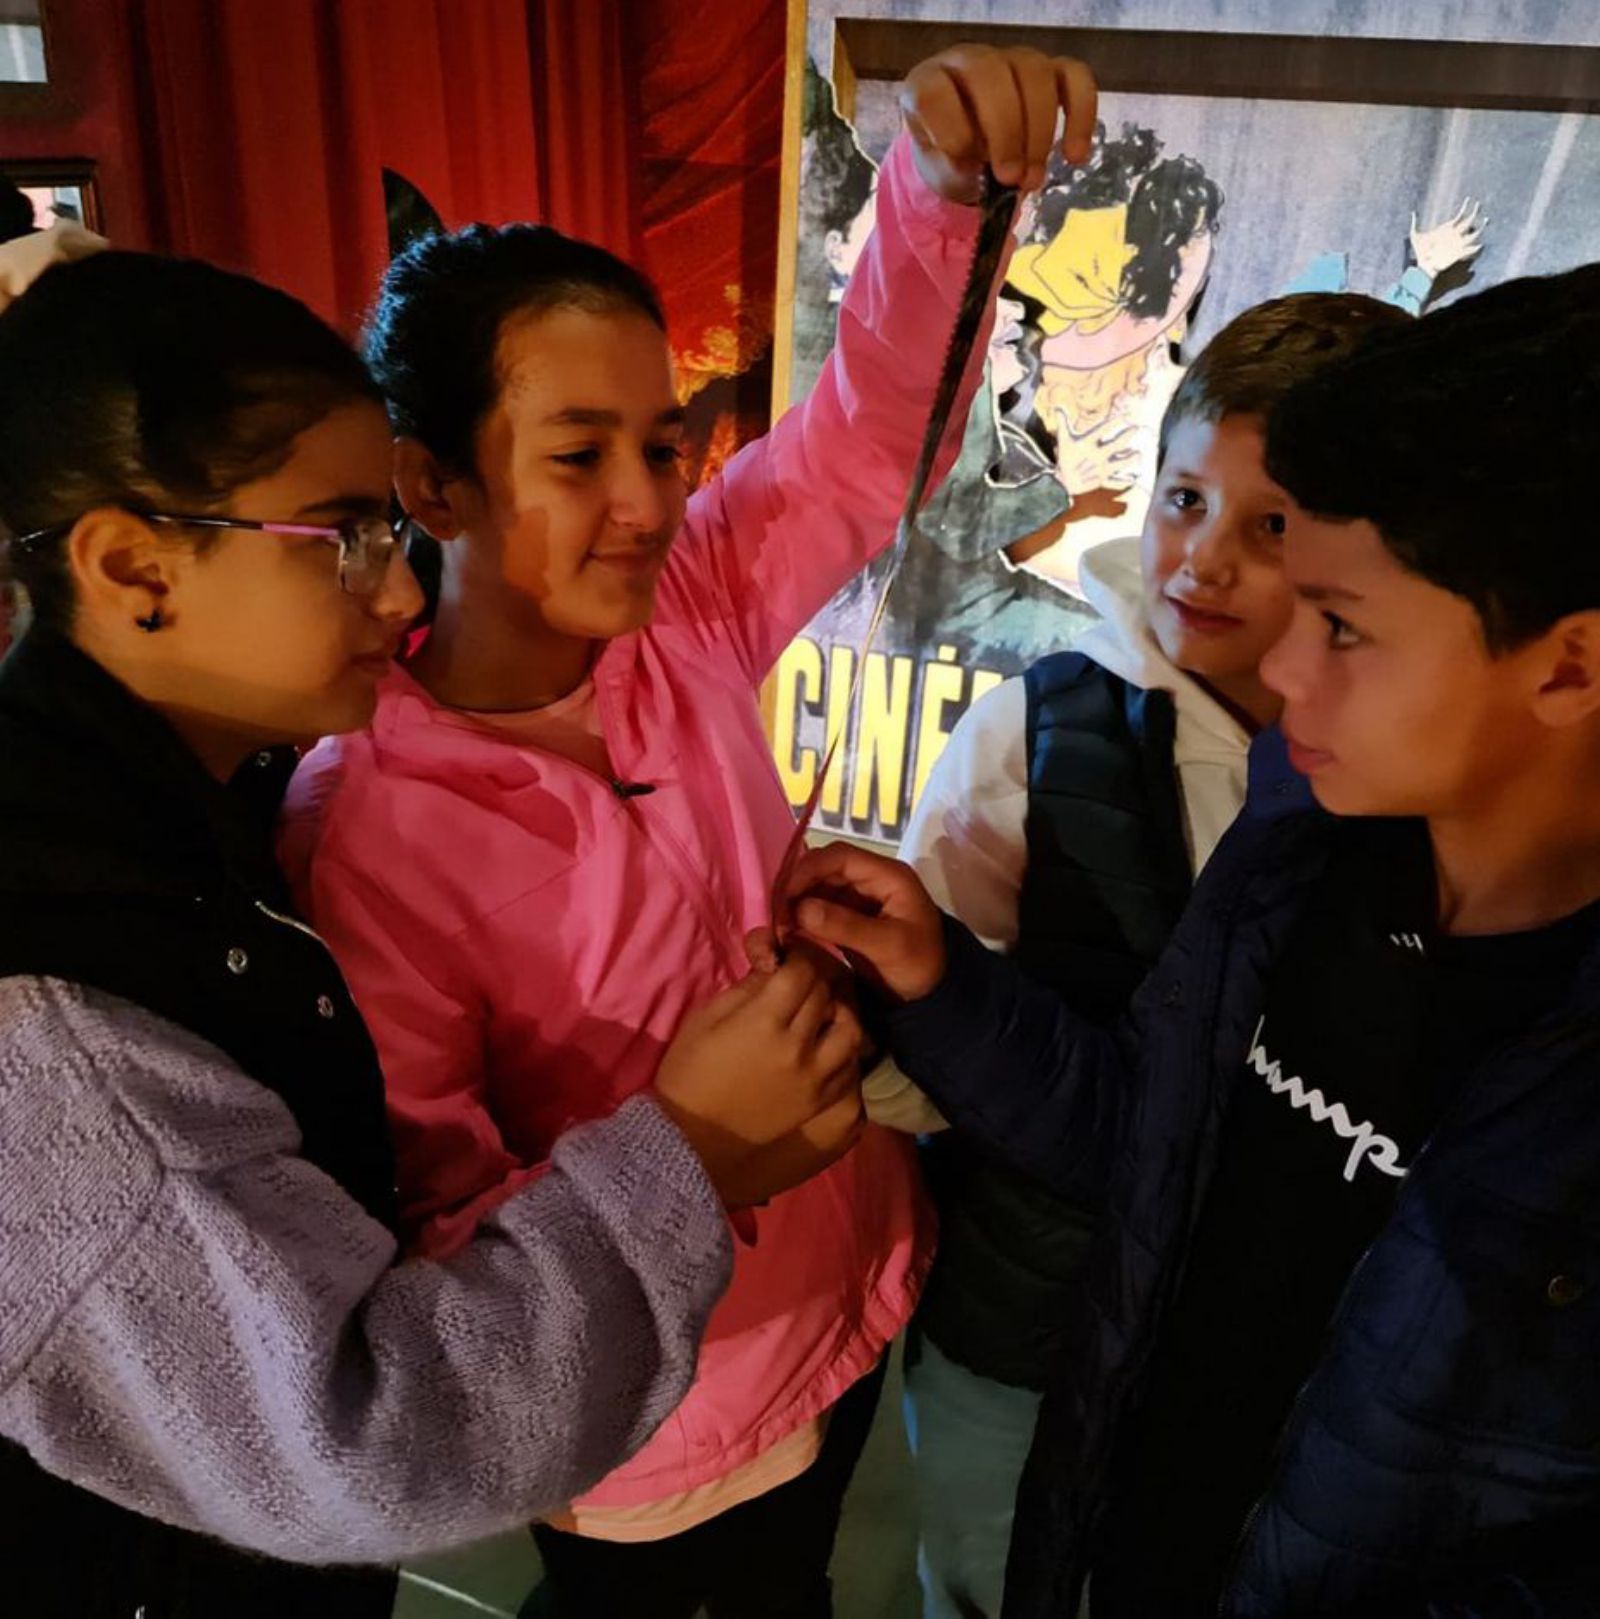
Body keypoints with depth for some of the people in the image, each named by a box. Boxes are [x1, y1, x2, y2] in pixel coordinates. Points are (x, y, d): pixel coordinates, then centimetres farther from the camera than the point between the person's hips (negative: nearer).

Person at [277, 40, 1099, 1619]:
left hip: (849, 1295, 5)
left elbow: (870, 431, -13)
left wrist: (944, 174, -30)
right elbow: (430, 1225, -24)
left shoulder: (684, 627, -13)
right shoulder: (364, 826, -27)